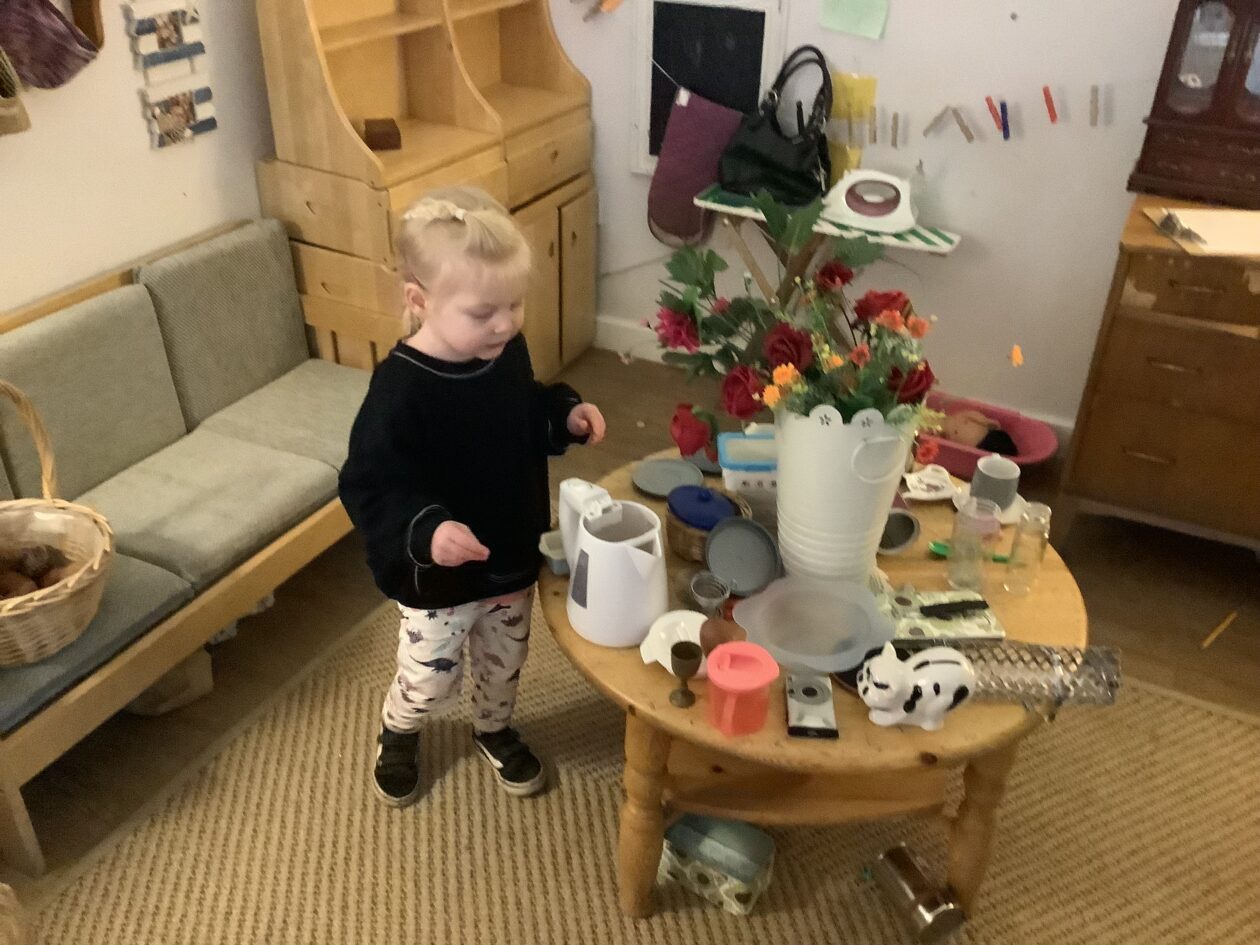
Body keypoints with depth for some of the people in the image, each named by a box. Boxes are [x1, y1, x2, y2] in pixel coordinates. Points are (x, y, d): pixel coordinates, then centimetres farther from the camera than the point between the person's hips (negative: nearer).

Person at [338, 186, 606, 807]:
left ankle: (494, 730, 56)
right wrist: (424, 531, -44)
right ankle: (397, 734, 50)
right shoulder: (400, 390, -30)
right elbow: (370, 487, -28)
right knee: (430, 681, 16)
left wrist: (565, 414, -8)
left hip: (513, 558, 5)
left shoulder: (508, 353, -9)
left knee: (504, 661, 25)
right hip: (438, 580, -5)